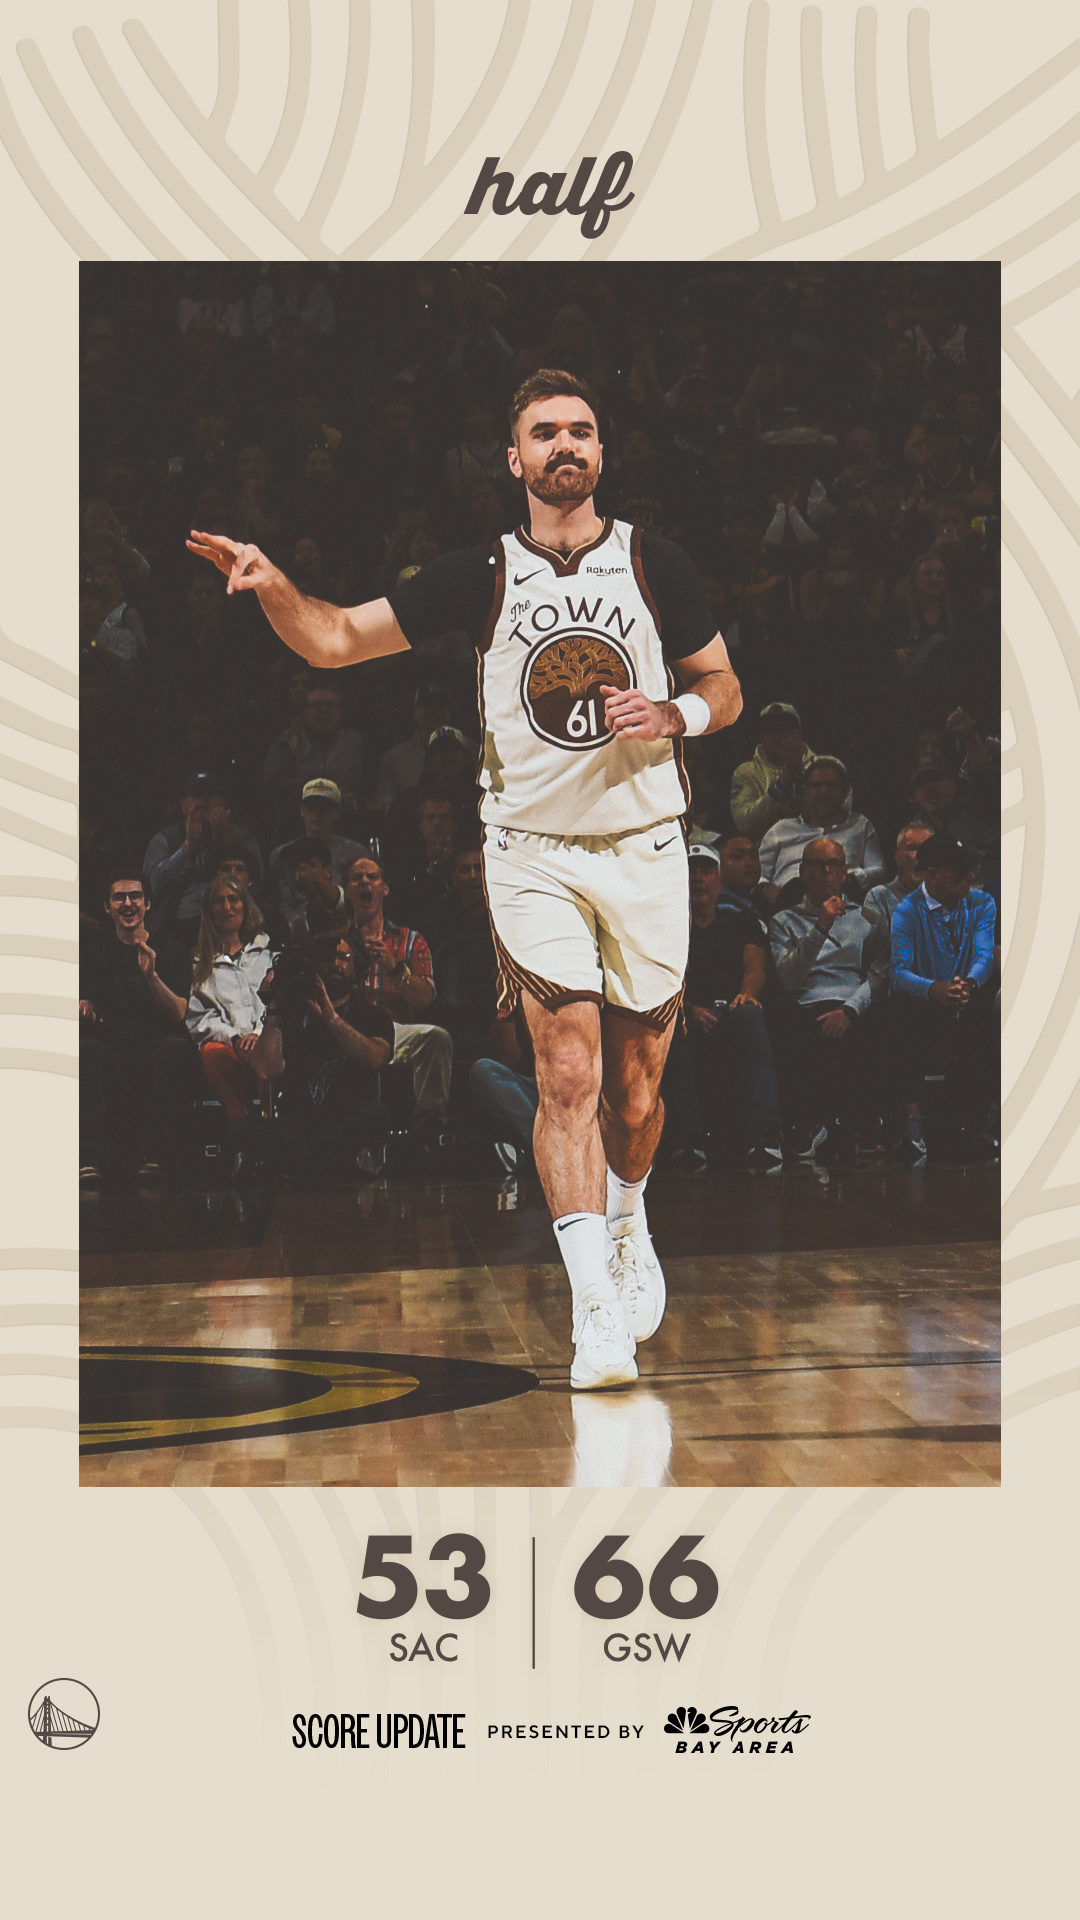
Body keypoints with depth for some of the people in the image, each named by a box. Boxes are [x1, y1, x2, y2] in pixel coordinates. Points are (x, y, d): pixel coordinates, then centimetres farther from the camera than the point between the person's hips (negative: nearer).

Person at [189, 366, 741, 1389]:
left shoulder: (654, 564, 0)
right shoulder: (480, 575, -1)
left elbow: (725, 688, 9)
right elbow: (337, 639, -3)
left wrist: (674, 714, -13)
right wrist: (271, 584, -22)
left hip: (644, 850, 1)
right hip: (533, 852, -1)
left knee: (634, 1086, 10)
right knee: (568, 1073, -12)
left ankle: (627, 1226, 41)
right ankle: (597, 1312, -10)